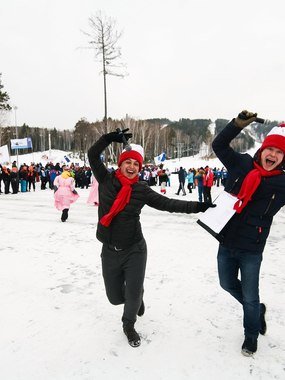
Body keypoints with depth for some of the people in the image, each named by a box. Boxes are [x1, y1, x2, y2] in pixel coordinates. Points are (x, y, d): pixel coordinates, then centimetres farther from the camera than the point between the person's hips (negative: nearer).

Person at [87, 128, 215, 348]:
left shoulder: (142, 190, -6)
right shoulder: (106, 180, -5)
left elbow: (168, 204, -6)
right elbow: (93, 155, -4)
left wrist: (197, 206, -12)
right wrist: (112, 138, -15)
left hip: (134, 250, -1)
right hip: (109, 250, 2)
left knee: (133, 294, 3)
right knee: (115, 297, 13)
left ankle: (129, 326, 38)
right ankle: (137, 297, 51)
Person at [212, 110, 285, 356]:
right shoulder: (241, 165, -4)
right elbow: (219, 145, -1)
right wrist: (238, 124, -11)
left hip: (251, 248, -3)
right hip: (226, 242, 3)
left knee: (249, 296, 11)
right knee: (227, 283, 22)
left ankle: (251, 336, 40)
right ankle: (257, 310, 49)